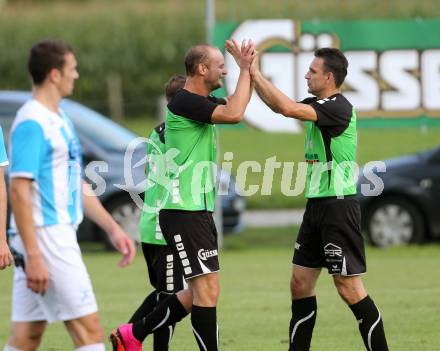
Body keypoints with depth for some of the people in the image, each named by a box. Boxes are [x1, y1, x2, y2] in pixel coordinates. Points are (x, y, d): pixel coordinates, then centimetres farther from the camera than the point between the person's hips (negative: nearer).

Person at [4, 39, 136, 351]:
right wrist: (34, 256, -24)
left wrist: (113, 228, 21)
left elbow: (77, 185, 25)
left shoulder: (59, 120, 18)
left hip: (59, 236, 10)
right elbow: (19, 191, -19)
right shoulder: (32, 123, -13)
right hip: (44, 237, -10)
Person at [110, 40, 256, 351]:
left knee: (198, 293, 13)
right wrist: (245, 70, -15)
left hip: (199, 211, 10)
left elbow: (236, 104, 30)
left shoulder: (203, 103, 13)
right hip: (184, 212, -10)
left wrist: (249, 69, 14)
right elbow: (234, 114, -27)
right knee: (207, 289, -10)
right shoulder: (184, 102, -16)